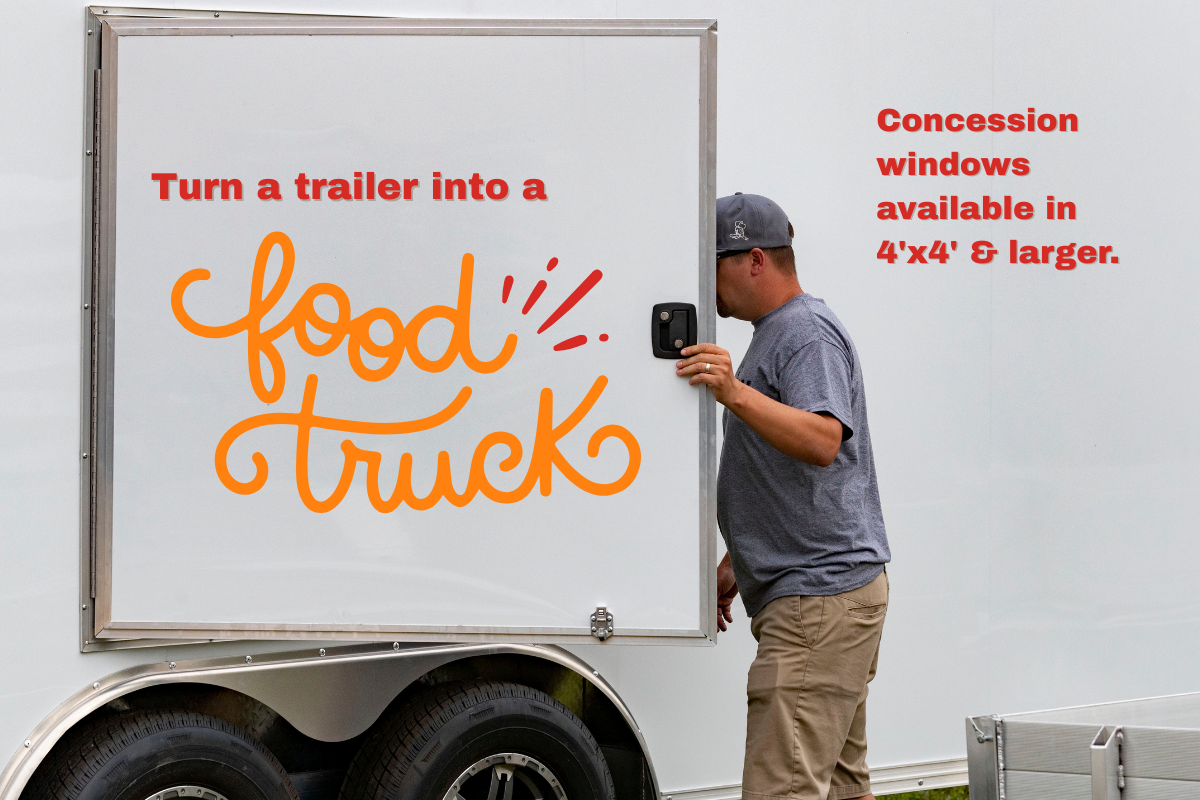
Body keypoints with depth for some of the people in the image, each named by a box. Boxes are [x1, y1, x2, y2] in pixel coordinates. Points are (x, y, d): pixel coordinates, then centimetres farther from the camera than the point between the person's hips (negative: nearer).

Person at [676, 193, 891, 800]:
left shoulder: (807, 332, -10)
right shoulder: (774, 334, 23)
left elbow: (822, 441, -27)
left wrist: (735, 393, -36)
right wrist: (735, 563, 28)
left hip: (820, 596, -11)